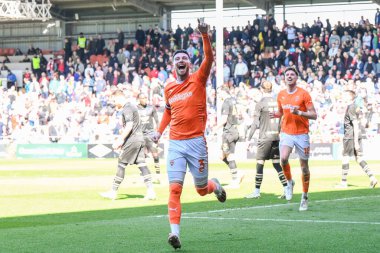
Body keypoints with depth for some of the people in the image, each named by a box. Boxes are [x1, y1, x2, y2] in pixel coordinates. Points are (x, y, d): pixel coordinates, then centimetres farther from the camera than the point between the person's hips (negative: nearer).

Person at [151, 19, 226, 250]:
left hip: (196, 142, -2)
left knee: (202, 190, 7)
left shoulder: (198, 80, -1)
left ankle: (214, 185, 44)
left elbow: (209, 58, -18)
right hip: (175, 143, 2)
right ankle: (175, 232, -14)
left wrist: (205, 36, -29)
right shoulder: (169, 88, 10)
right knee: (175, 188, -10)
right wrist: (160, 131, 15)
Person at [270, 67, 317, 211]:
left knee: (304, 166, 3)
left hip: (302, 134, -2)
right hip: (286, 133, 2)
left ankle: (305, 197, 16)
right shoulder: (281, 95, 8)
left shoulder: (303, 94, -5)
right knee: (283, 158, -24)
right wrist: (275, 115, 0)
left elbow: (314, 115, -6)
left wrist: (299, 112, -21)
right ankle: (289, 182, 4)